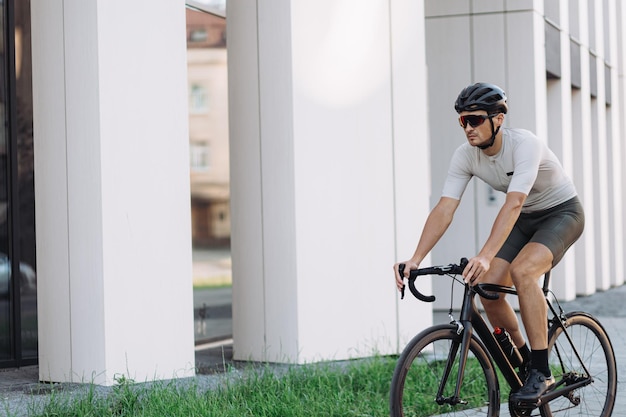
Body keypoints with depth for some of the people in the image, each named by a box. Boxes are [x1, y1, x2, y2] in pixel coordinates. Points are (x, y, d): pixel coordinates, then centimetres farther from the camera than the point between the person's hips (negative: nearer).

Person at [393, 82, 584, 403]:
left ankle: (541, 373, -24)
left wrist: (485, 256, -56)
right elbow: (444, 209, -21)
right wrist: (415, 259, -34)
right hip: (524, 220, 6)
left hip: (562, 212, -6)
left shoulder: (525, 145, -32)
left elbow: (513, 204, -44)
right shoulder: (465, 156, -14)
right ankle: (522, 361, 10)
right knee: (487, 287, -14)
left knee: (521, 271, -32)